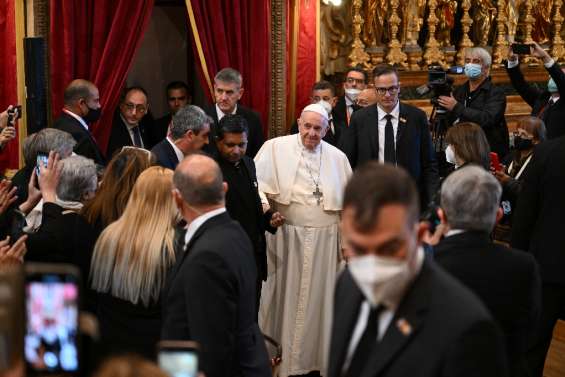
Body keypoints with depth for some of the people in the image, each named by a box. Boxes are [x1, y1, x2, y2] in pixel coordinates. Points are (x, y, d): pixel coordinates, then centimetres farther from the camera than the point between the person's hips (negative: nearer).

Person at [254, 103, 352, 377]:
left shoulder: (337, 157, 4)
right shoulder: (275, 147, -4)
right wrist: (265, 208, -24)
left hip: (325, 240, 2)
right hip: (286, 238, -2)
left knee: (317, 298, 10)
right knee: (285, 297, 5)